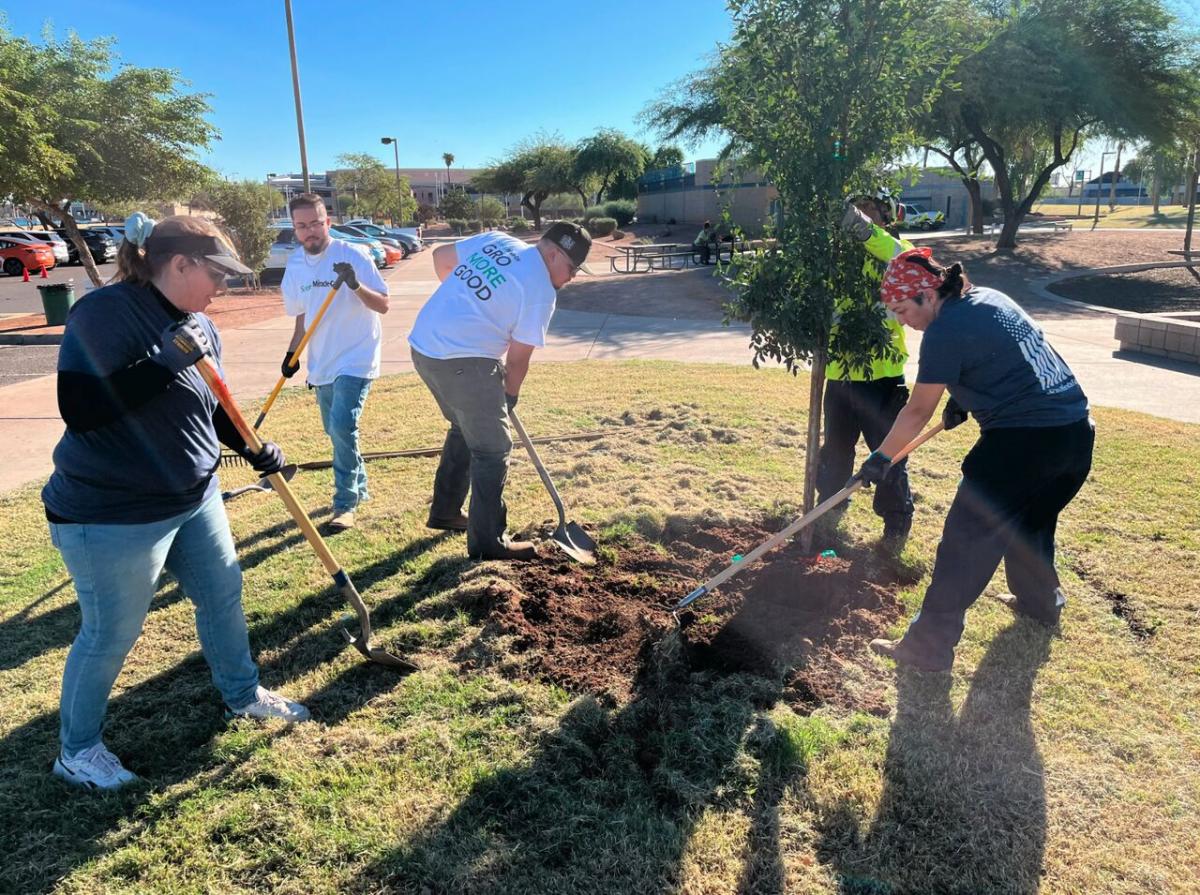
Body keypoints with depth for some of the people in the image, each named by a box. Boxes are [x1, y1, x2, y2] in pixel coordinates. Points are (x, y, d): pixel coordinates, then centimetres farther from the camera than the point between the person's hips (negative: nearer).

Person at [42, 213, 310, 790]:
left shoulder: (196, 325, 4)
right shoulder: (103, 314, -20)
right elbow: (78, 408, -27)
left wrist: (252, 449, 1)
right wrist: (164, 365, -32)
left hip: (194, 499, 8)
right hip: (112, 517, -8)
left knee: (223, 594, 18)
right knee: (110, 634, 6)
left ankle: (243, 694, 41)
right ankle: (77, 751, 30)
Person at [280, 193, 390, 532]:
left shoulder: (353, 255, -11)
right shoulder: (295, 264, 6)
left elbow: (383, 305, -14)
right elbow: (302, 315, 16)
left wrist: (356, 285, -31)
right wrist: (292, 354, 8)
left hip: (355, 358, -6)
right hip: (321, 363, 6)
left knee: (343, 426, -19)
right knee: (335, 431, 14)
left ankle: (345, 505, -7)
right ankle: (359, 488, 35)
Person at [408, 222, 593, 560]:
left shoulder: (495, 240, 12)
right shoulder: (541, 290, -9)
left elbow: (441, 256, 23)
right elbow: (518, 357, -6)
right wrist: (510, 395, 10)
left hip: (423, 345, 9)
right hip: (464, 361, -9)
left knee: (465, 427, 26)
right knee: (493, 449, 1)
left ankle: (445, 512, 38)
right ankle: (488, 542, 7)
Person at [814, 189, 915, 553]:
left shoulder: (892, 251, -3)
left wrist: (868, 232, -38)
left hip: (883, 376, -4)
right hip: (840, 373, 4)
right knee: (834, 451, 17)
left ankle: (897, 524, 22)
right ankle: (830, 509, 36)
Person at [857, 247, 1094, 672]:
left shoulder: (944, 331, -12)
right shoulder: (989, 297, 14)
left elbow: (918, 410, -9)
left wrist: (880, 458, 0)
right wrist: (963, 398, 23)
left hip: (1021, 443, -9)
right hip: (1077, 431, 9)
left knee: (965, 541, -3)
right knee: (1033, 522, 30)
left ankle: (929, 645, 2)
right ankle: (1040, 601, 51)